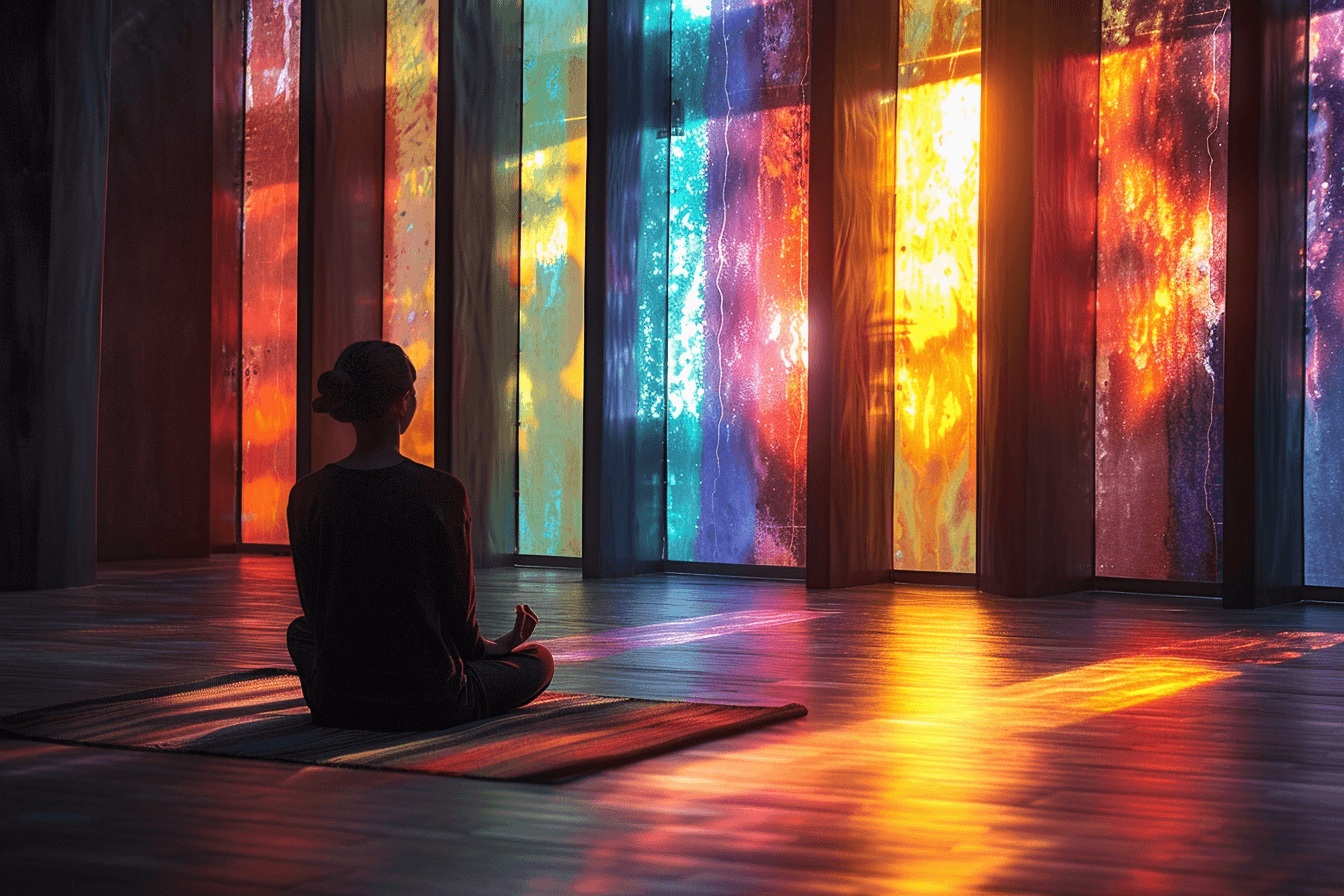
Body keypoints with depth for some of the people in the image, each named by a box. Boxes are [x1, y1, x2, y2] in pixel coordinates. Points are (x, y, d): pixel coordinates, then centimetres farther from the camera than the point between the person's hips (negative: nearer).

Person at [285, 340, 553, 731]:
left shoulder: (305, 496, -8)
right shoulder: (443, 492, -17)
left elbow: (317, 612, 4)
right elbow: (460, 618, -7)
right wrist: (501, 647, 17)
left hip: (336, 704, 4)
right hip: (430, 704, -4)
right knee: (539, 658, 26)